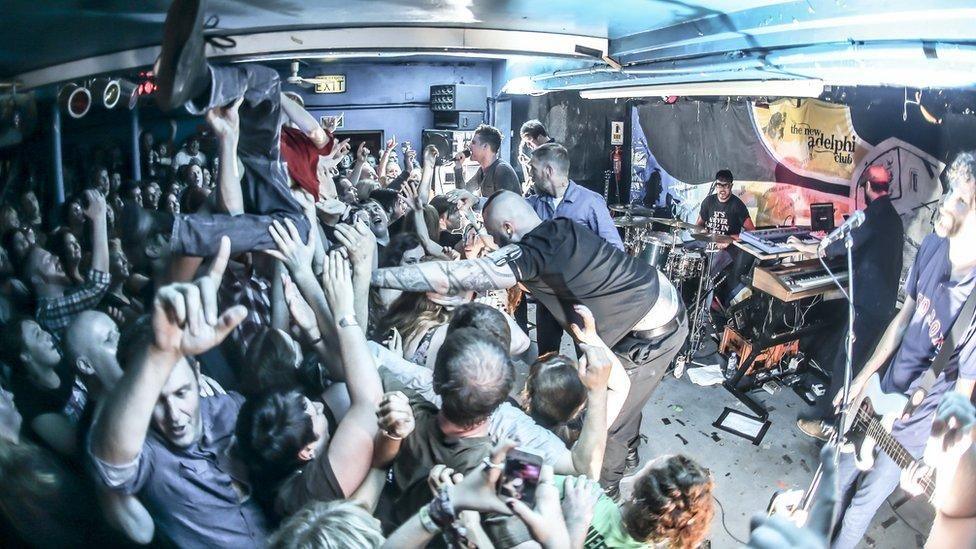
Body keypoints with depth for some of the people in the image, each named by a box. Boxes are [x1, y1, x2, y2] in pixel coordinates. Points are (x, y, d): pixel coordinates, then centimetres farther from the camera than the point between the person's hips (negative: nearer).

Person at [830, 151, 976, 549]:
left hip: (913, 429, -6)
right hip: (882, 400, 6)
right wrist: (863, 378, 10)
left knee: (860, 507, 14)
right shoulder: (933, 246, -12)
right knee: (837, 480, 25)